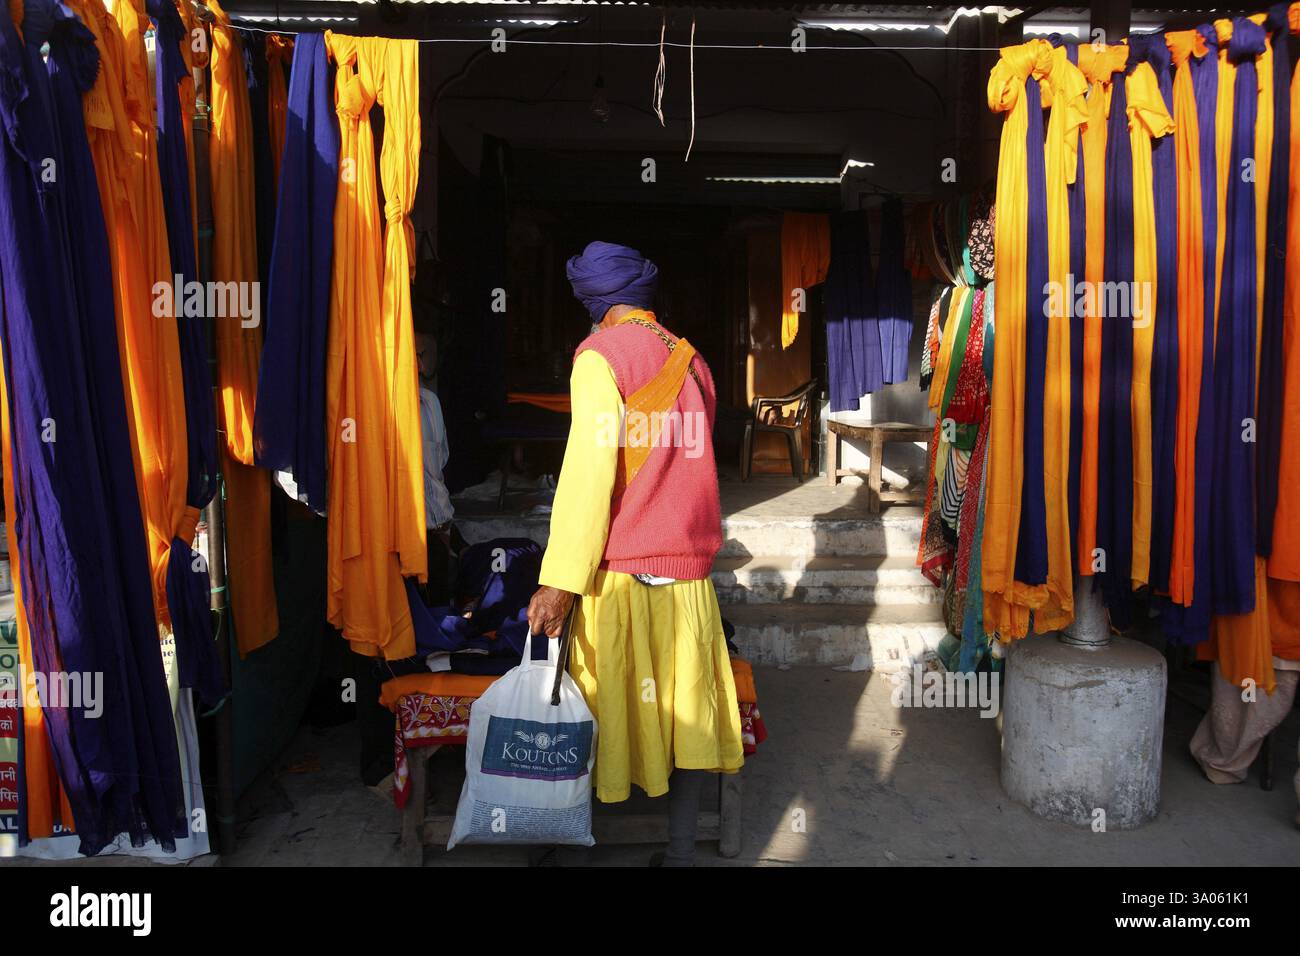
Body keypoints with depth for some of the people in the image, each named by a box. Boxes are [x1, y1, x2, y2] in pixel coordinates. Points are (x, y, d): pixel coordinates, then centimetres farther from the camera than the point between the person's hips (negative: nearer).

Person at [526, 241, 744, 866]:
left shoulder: (601, 356, -6)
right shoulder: (690, 360, 13)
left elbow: (590, 467, -15)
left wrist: (560, 581, -16)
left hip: (621, 574, -6)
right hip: (688, 568, 6)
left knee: (613, 715, 2)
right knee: (682, 709, 10)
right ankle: (682, 847, 18)